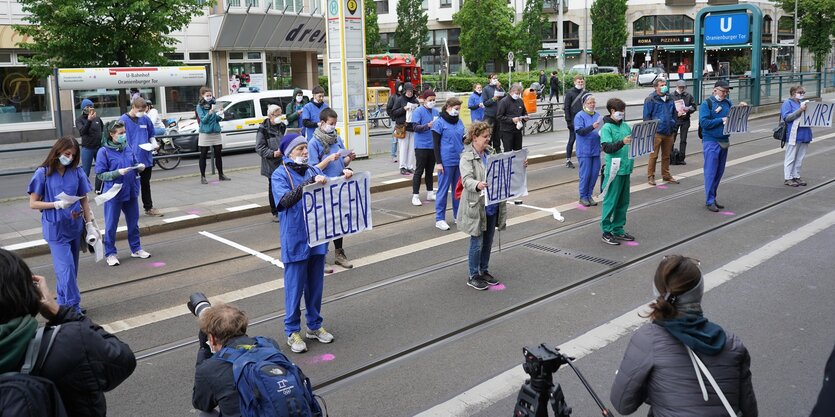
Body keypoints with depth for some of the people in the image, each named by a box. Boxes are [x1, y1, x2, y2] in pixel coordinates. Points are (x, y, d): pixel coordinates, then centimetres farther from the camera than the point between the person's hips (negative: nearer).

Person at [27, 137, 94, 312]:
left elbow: (84, 200, 7)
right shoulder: (43, 173, -7)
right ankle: (73, 306, -1)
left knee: (70, 267, 12)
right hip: (55, 228, -4)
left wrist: (90, 223, 4)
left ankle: (63, 302, 27)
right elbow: (33, 204, -5)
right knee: (66, 267, -8)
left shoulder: (77, 172, 1)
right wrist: (57, 204, -19)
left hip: (75, 226, 4)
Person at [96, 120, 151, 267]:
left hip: (131, 192, 5)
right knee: (111, 225, 5)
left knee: (133, 222, 16)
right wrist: (118, 173, -23)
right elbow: (100, 175, -10)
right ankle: (110, 253, 17)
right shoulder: (104, 151, -11)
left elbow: (134, 164, 15)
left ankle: (136, 249, 31)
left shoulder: (127, 148, 2)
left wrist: (139, 167, -7)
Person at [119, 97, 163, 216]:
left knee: (146, 184, 16)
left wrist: (154, 143, -4)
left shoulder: (145, 119, 5)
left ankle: (149, 208, 27)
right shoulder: (123, 120, -8)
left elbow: (151, 135, 16)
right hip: (131, 159, -4)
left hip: (146, 157, 5)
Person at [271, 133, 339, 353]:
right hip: (295, 241, -5)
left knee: (316, 285, 15)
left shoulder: (312, 170, 7)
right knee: (295, 287, 4)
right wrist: (310, 182, -32)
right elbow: (285, 199, -24)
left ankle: (314, 326, 31)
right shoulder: (280, 175, -8)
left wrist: (343, 176, -8)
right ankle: (292, 331, 18)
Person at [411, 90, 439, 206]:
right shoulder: (419, 111, -7)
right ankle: (415, 196, 0)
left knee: (430, 170, 15)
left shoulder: (436, 111, 10)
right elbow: (416, 127, -15)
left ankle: (430, 193, 25)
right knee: (419, 171, -3)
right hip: (421, 146, -6)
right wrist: (428, 125, -28)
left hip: (433, 146, 6)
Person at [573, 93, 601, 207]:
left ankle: (589, 195, 20)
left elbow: (602, 129, 18)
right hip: (584, 151, -5)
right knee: (585, 174, -2)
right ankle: (583, 197, 10)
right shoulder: (579, 116, -5)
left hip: (596, 150, 5)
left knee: (594, 174, 7)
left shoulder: (597, 115, 10)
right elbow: (579, 131, -16)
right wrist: (592, 127, -28)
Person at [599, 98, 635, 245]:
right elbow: (606, 147, -21)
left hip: (626, 169, 7)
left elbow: (633, 141, 18)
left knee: (623, 202, 13)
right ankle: (606, 232, 7)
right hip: (614, 170, -7)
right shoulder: (607, 128, -10)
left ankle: (618, 229, 24)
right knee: (610, 201, -1)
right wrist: (622, 142, -34)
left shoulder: (625, 126, 11)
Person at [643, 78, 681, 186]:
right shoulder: (650, 99, -4)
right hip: (657, 132, -6)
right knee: (653, 155, -3)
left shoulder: (669, 98, 15)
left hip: (668, 132, 6)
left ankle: (666, 175, 24)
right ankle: (650, 176, 6)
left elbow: (673, 113, 27)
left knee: (666, 156, 14)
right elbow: (646, 116, -6)